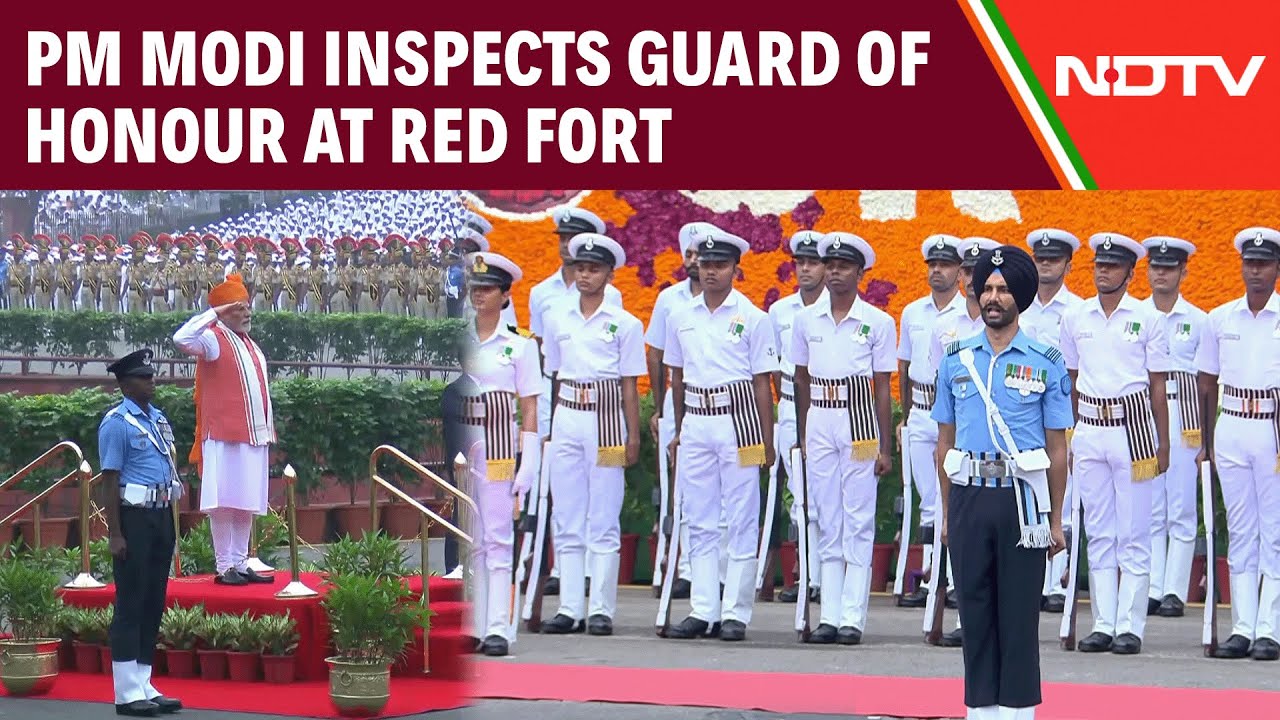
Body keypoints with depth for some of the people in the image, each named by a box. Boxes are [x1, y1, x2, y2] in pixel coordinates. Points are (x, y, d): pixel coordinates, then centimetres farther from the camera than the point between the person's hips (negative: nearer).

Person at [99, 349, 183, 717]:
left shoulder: (159, 419, 14)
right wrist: (115, 534, -17)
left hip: (161, 517, 8)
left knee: (154, 602, 11)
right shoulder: (117, 423, -10)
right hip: (134, 518, -8)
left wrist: (171, 526, 17)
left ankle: (144, 686, 18)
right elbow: (110, 481, -13)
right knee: (131, 603, -5)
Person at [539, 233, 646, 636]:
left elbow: (630, 386, 1)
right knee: (567, 521, 4)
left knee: (604, 522, -2)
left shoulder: (624, 324, 1)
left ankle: (602, 610, 0)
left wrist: (633, 437, -3)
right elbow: (553, 378, 15)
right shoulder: (557, 319, 11)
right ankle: (570, 609, 7)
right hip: (566, 419, 4)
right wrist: (545, 428, 12)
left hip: (606, 421, -3)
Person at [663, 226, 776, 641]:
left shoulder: (753, 318, -2)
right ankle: (703, 610, 11)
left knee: (741, 521, -2)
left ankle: (735, 613, 1)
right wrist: (678, 430, 18)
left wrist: (766, 440, -2)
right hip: (695, 422, 4)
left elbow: (762, 382, -1)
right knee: (699, 521, 6)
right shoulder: (681, 318, 10)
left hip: (738, 419, -4)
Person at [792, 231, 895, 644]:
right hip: (819, 423, 3)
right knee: (827, 523, 5)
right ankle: (829, 616, 6)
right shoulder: (807, 319, 8)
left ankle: (853, 617, -2)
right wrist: (802, 437, 11)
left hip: (859, 421, -3)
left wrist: (885, 447, -1)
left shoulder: (877, 322, 0)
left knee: (858, 523, -3)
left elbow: (882, 388, 1)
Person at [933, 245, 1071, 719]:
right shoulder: (956, 359, 9)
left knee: (1019, 610, 0)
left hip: (1022, 497, -2)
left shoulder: (1045, 362, 1)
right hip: (969, 497, 3)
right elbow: (945, 441, 13)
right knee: (975, 608, 6)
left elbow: (1057, 448, 2)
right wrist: (946, 513, 9)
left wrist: (1056, 520, 0)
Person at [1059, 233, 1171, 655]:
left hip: (1133, 429, -3)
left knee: (1134, 535, -2)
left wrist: (1163, 444, 1)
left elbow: (1158, 385, 2)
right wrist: (1065, 439, 13)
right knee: (1098, 533, 6)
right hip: (1089, 430, 3)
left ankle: (1130, 626, 0)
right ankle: (1103, 624, 9)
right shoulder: (1075, 319, 9)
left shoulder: (1148, 319, 0)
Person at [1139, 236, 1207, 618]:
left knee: (1181, 510, -2)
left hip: (1182, 414, -2)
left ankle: (1175, 590, 1)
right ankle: (1151, 589, 5)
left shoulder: (1198, 320, 4)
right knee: (1149, 509, 2)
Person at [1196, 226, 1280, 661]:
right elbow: (1207, 384, 13)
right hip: (1230, 428, 3)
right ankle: (1242, 629, 8)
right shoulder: (1220, 319, 9)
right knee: (1240, 531, 6)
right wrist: (1206, 442, 10)